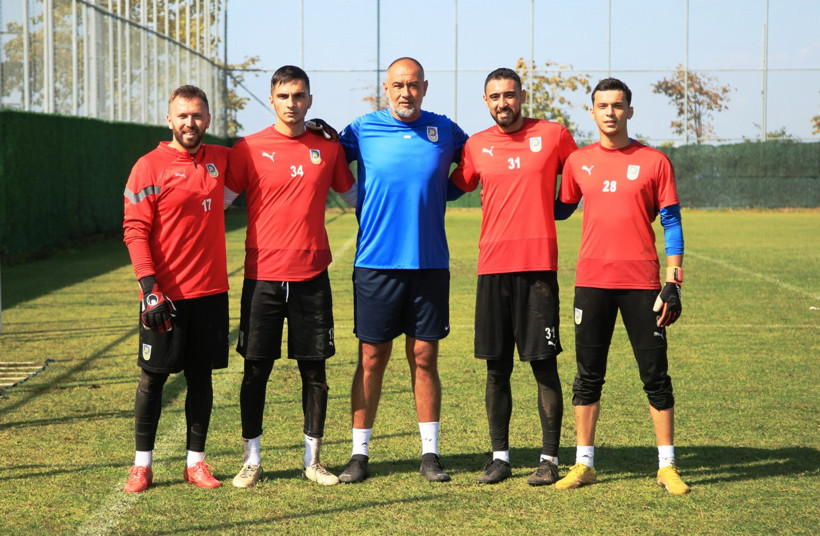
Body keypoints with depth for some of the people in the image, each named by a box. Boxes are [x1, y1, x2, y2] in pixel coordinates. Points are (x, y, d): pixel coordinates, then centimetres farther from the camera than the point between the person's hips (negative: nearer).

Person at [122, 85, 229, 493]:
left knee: (201, 376, 9)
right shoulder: (149, 167, -6)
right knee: (153, 376, 3)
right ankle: (142, 464, 12)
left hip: (211, 291, 4)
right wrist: (149, 288, -18)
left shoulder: (220, 159, 8)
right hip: (165, 295, -4)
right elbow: (135, 231, -9)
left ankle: (195, 460, 18)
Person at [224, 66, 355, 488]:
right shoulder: (249, 148, -1)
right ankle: (252, 459, 15)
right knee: (256, 369, 3)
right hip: (263, 277, -2)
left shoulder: (328, 148, 6)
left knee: (314, 368, 6)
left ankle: (313, 458, 18)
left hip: (312, 278, 2)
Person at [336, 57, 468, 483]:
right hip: (376, 263, -1)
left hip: (430, 264, 1)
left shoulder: (444, 131, 6)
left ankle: (430, 453, 14)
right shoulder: (363, 129, 2)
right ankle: (359, 453, 12)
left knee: (424, 358, 5)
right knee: (372, 359, 2)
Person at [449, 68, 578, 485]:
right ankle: (500, 457, 14)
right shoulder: (476, 146, 10)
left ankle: (550, 459, 5)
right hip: (492, 266, 3)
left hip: (539, 265, -2)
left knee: (544, 364, -1)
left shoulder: (553, 135, 4)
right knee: (496, 367, 5)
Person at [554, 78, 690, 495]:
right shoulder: (578, 162, 8)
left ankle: (667, 466, 9)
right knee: (588, 376, 5)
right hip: (592, 281, 2)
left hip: (642, 283, -2)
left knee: (656, 375, 1)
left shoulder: (654, 162, 2)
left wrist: (673, 283, -6)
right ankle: (584, 464, 13)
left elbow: (671, 223, 0)